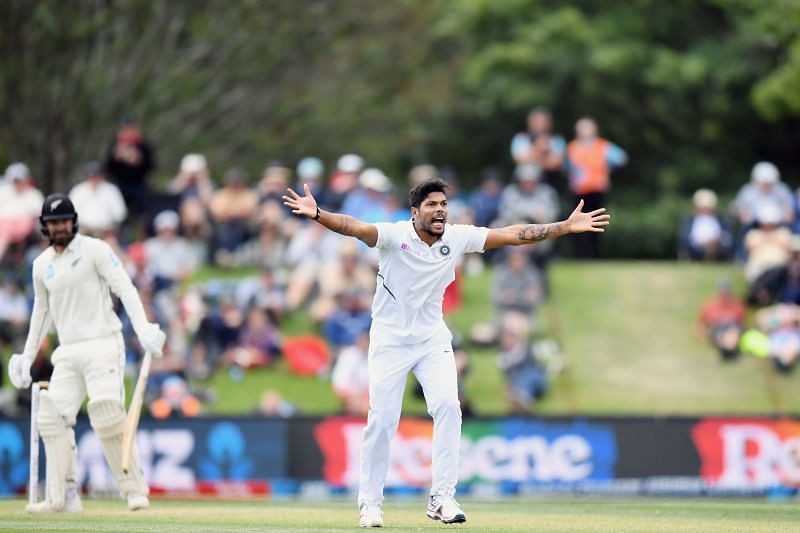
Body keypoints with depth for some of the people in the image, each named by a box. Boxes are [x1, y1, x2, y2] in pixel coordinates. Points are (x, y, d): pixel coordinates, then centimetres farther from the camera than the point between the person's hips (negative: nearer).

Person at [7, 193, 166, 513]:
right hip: (67, 352, 6)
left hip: (102, 345, -6)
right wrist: (28, 356, 22)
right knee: (52, 418, -5)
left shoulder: (94, 250, -3)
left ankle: (135, 490, -8)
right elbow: (42, 311, 24)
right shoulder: (42, 264, 14)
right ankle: (63, 497, -2)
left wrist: (144, 330, -23)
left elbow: (125, 289, -10)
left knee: (108, 417, -18)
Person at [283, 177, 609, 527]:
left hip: (433, 340, 3)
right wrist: (317, 215, -54)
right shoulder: (394, 235, -18)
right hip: (390, 339, -3)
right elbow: (355, 228, -35)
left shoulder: (457, 238, -6)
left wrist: (566, 227, -9)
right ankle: (370, 504, 10)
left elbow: (513, 235, -4)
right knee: (382, 420, -5)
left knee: (448, 406, -15)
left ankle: (441, 498, -10)